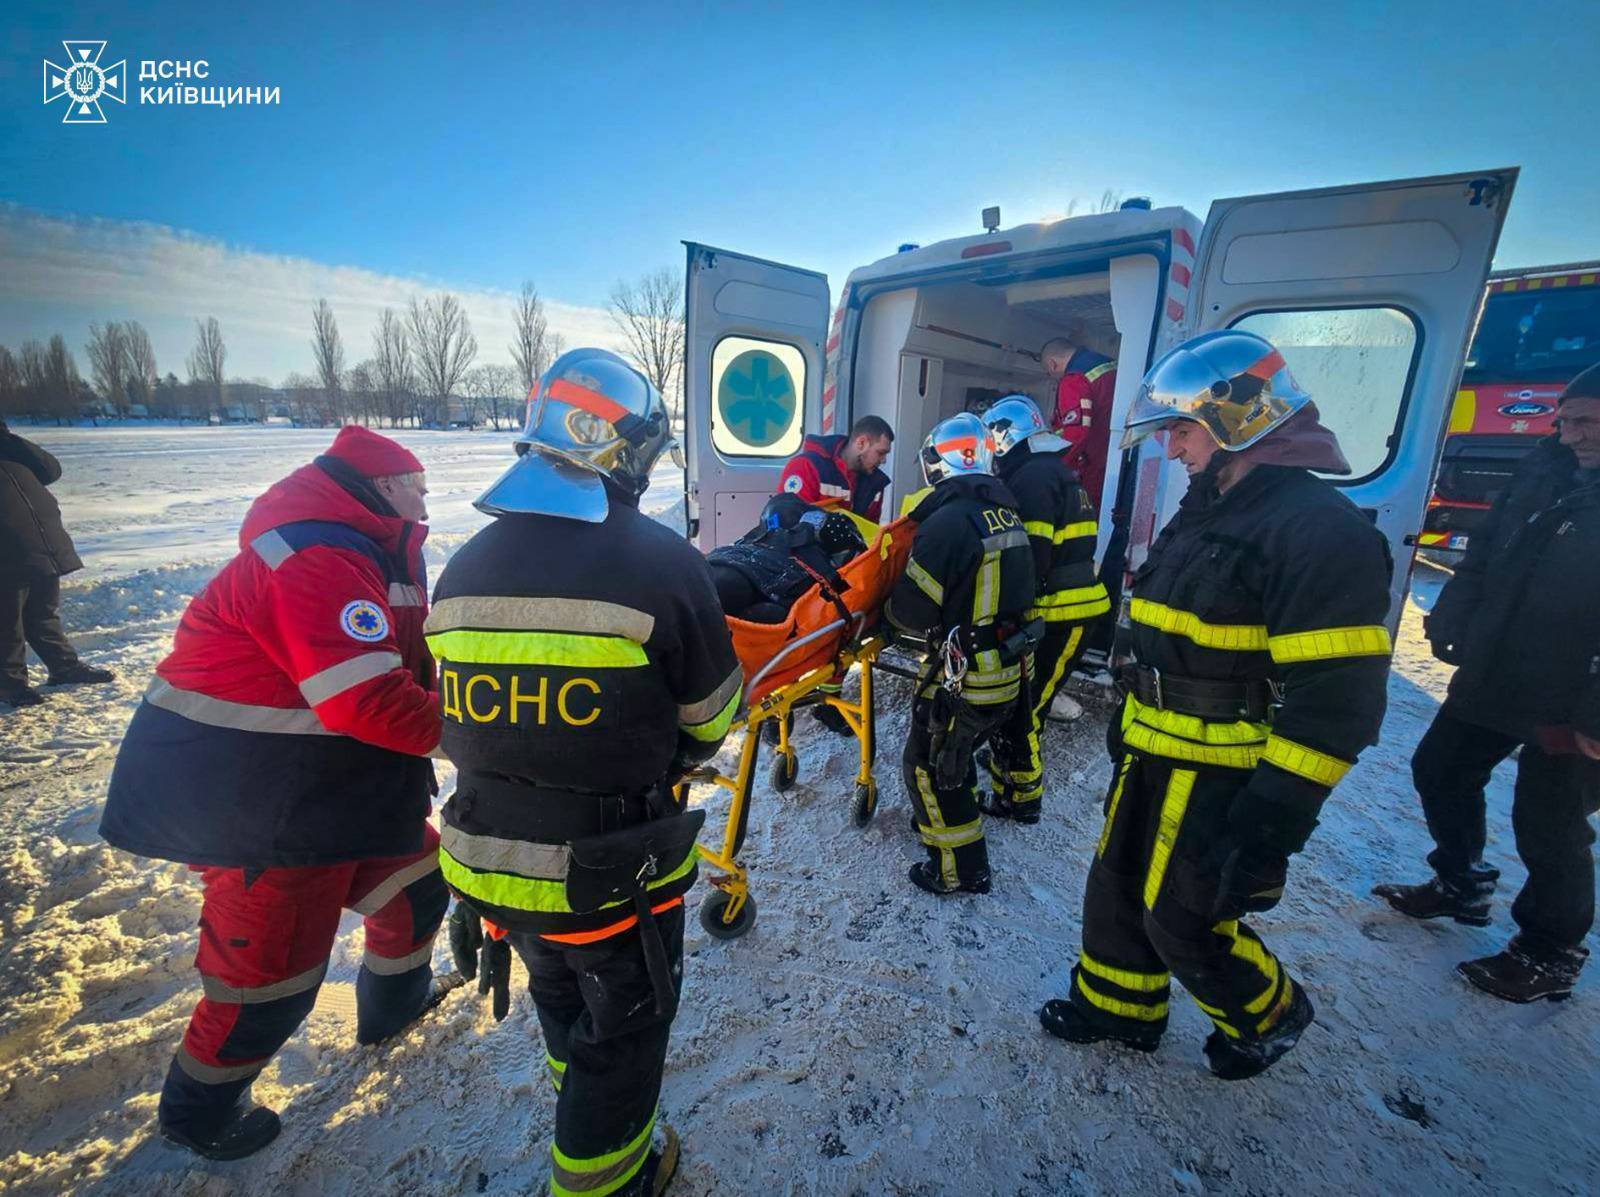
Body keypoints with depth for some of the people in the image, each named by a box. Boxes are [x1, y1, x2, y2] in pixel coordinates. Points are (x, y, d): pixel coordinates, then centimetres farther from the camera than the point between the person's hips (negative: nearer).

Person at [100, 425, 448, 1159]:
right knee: (271, 969, 6)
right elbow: (369, 702, -32)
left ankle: (393, 1003, 44)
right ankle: (198, 1113, 35)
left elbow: (411, 664, 10)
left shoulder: (370, 555, 10)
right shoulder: (315, 559, -25)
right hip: (253, 800, -10)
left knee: (415, 870, 19)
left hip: (331, 780, 10)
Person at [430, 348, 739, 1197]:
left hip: (489, 862, 7)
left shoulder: (464, 566, -4)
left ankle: (584, 1102, 60)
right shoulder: (661, 561, -22)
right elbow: (711, 716, -12)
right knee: (622, 1029, 22)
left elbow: (457, 723, 4)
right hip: (615, 869, -6)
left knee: (560, 998, 33)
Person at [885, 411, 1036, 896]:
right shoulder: (1008, 515, 4)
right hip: (1008, 671, 8)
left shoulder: (949, 520, -21)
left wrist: (890, 606, 2)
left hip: (964, 675, -8)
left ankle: (960, 869, 21)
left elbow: (911, 609, -20)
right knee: (955, 753, 27)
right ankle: (950, 818, 47)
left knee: (928, 765, 9)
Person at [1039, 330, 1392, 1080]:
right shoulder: (1206, 512, 9)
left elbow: (1333, 702, -24)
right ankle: (1116, 1005, 41)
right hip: (1154, 757, 8)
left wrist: (1271, 820, -23)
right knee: (1118, 889, 19)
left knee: (1186, 921, 10)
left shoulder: (1320, 530, -20)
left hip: (1224, 777, -8)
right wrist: (1128, 727, 21)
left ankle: (1270, 1015, 39)